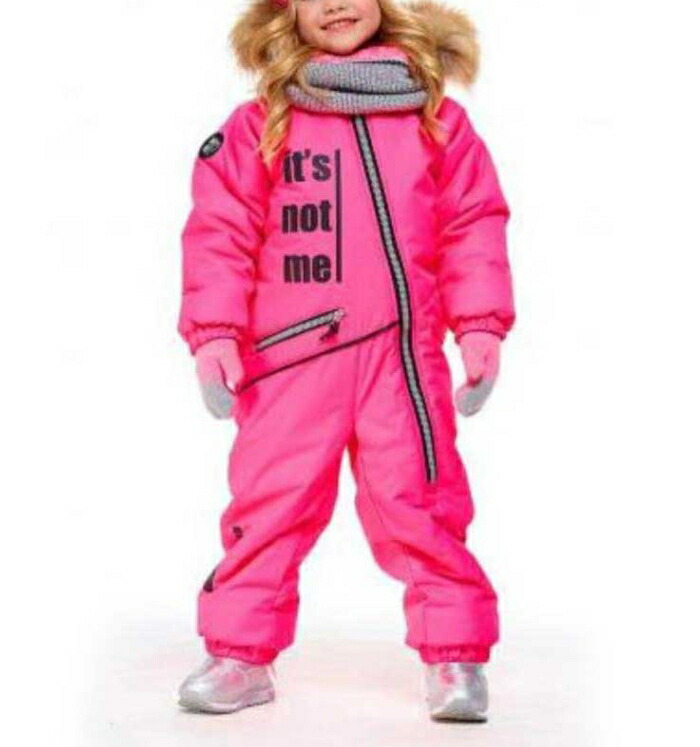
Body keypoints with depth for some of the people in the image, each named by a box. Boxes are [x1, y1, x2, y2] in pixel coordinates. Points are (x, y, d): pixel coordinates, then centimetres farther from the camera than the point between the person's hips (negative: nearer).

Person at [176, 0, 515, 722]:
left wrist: (480, 325, -1)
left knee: (418, 505, 1)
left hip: (404, 354, 0)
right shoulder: (260, 122, 6)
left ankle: (454, 657, 13)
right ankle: (241, 655, 17)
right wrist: (213, 330, -5)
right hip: (290, 357, 0)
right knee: (269, 502, 4)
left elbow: (474, 223, 7)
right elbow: (220, 231, 3)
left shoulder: (437, 117, 9)